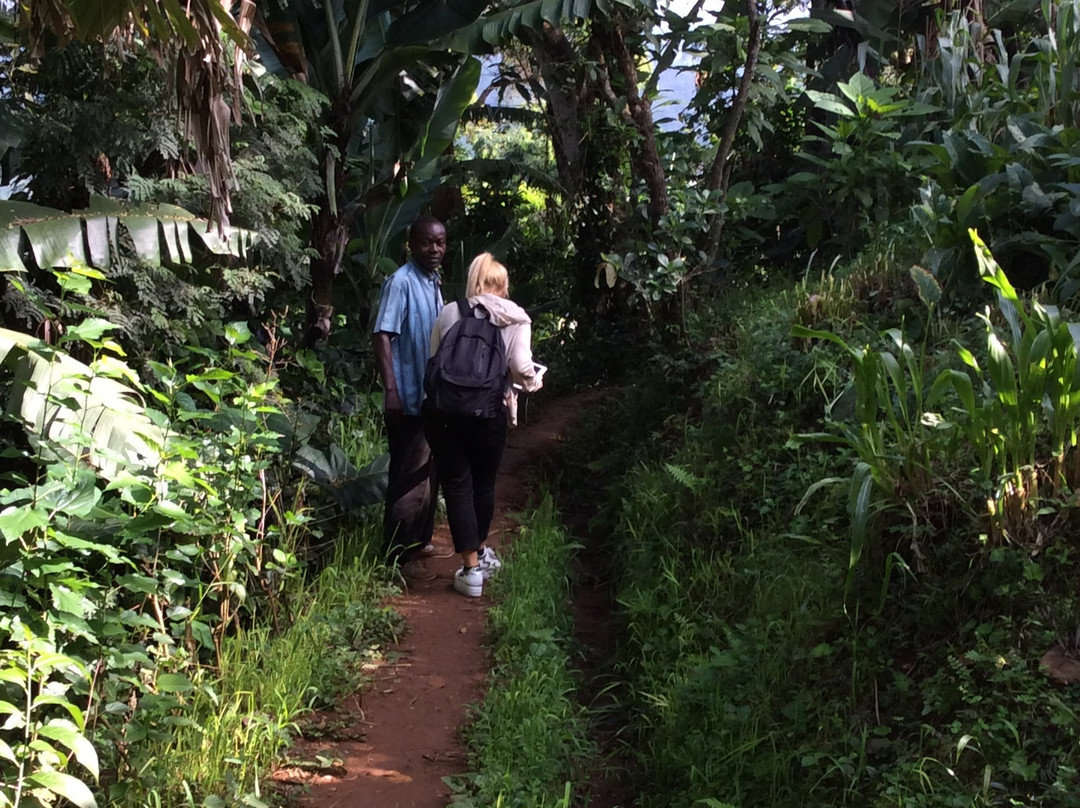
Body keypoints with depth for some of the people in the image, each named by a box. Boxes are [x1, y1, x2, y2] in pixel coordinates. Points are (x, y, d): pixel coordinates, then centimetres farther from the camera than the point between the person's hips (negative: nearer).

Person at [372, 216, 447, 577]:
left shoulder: (433, 282, 12)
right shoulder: (401, 282, -16)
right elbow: (383, 336, -22)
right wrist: (391, 391, -28)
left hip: (433, 396, 9)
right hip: (409, 399, -9)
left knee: (428, 473, 18)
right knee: (409, 477, -4)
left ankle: (419, 540, 31)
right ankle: (400, 554, 5)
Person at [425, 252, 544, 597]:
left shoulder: (448, 313, 8)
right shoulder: (515, 319, 3)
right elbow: (521, 368, -8)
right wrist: (534, 382, 14)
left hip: (445, 411, 0)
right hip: (489, 413, 0)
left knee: (457, 487, 6)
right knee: (483, 484, 19)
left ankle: (472, 569, 6)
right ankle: (481, 552, 39)